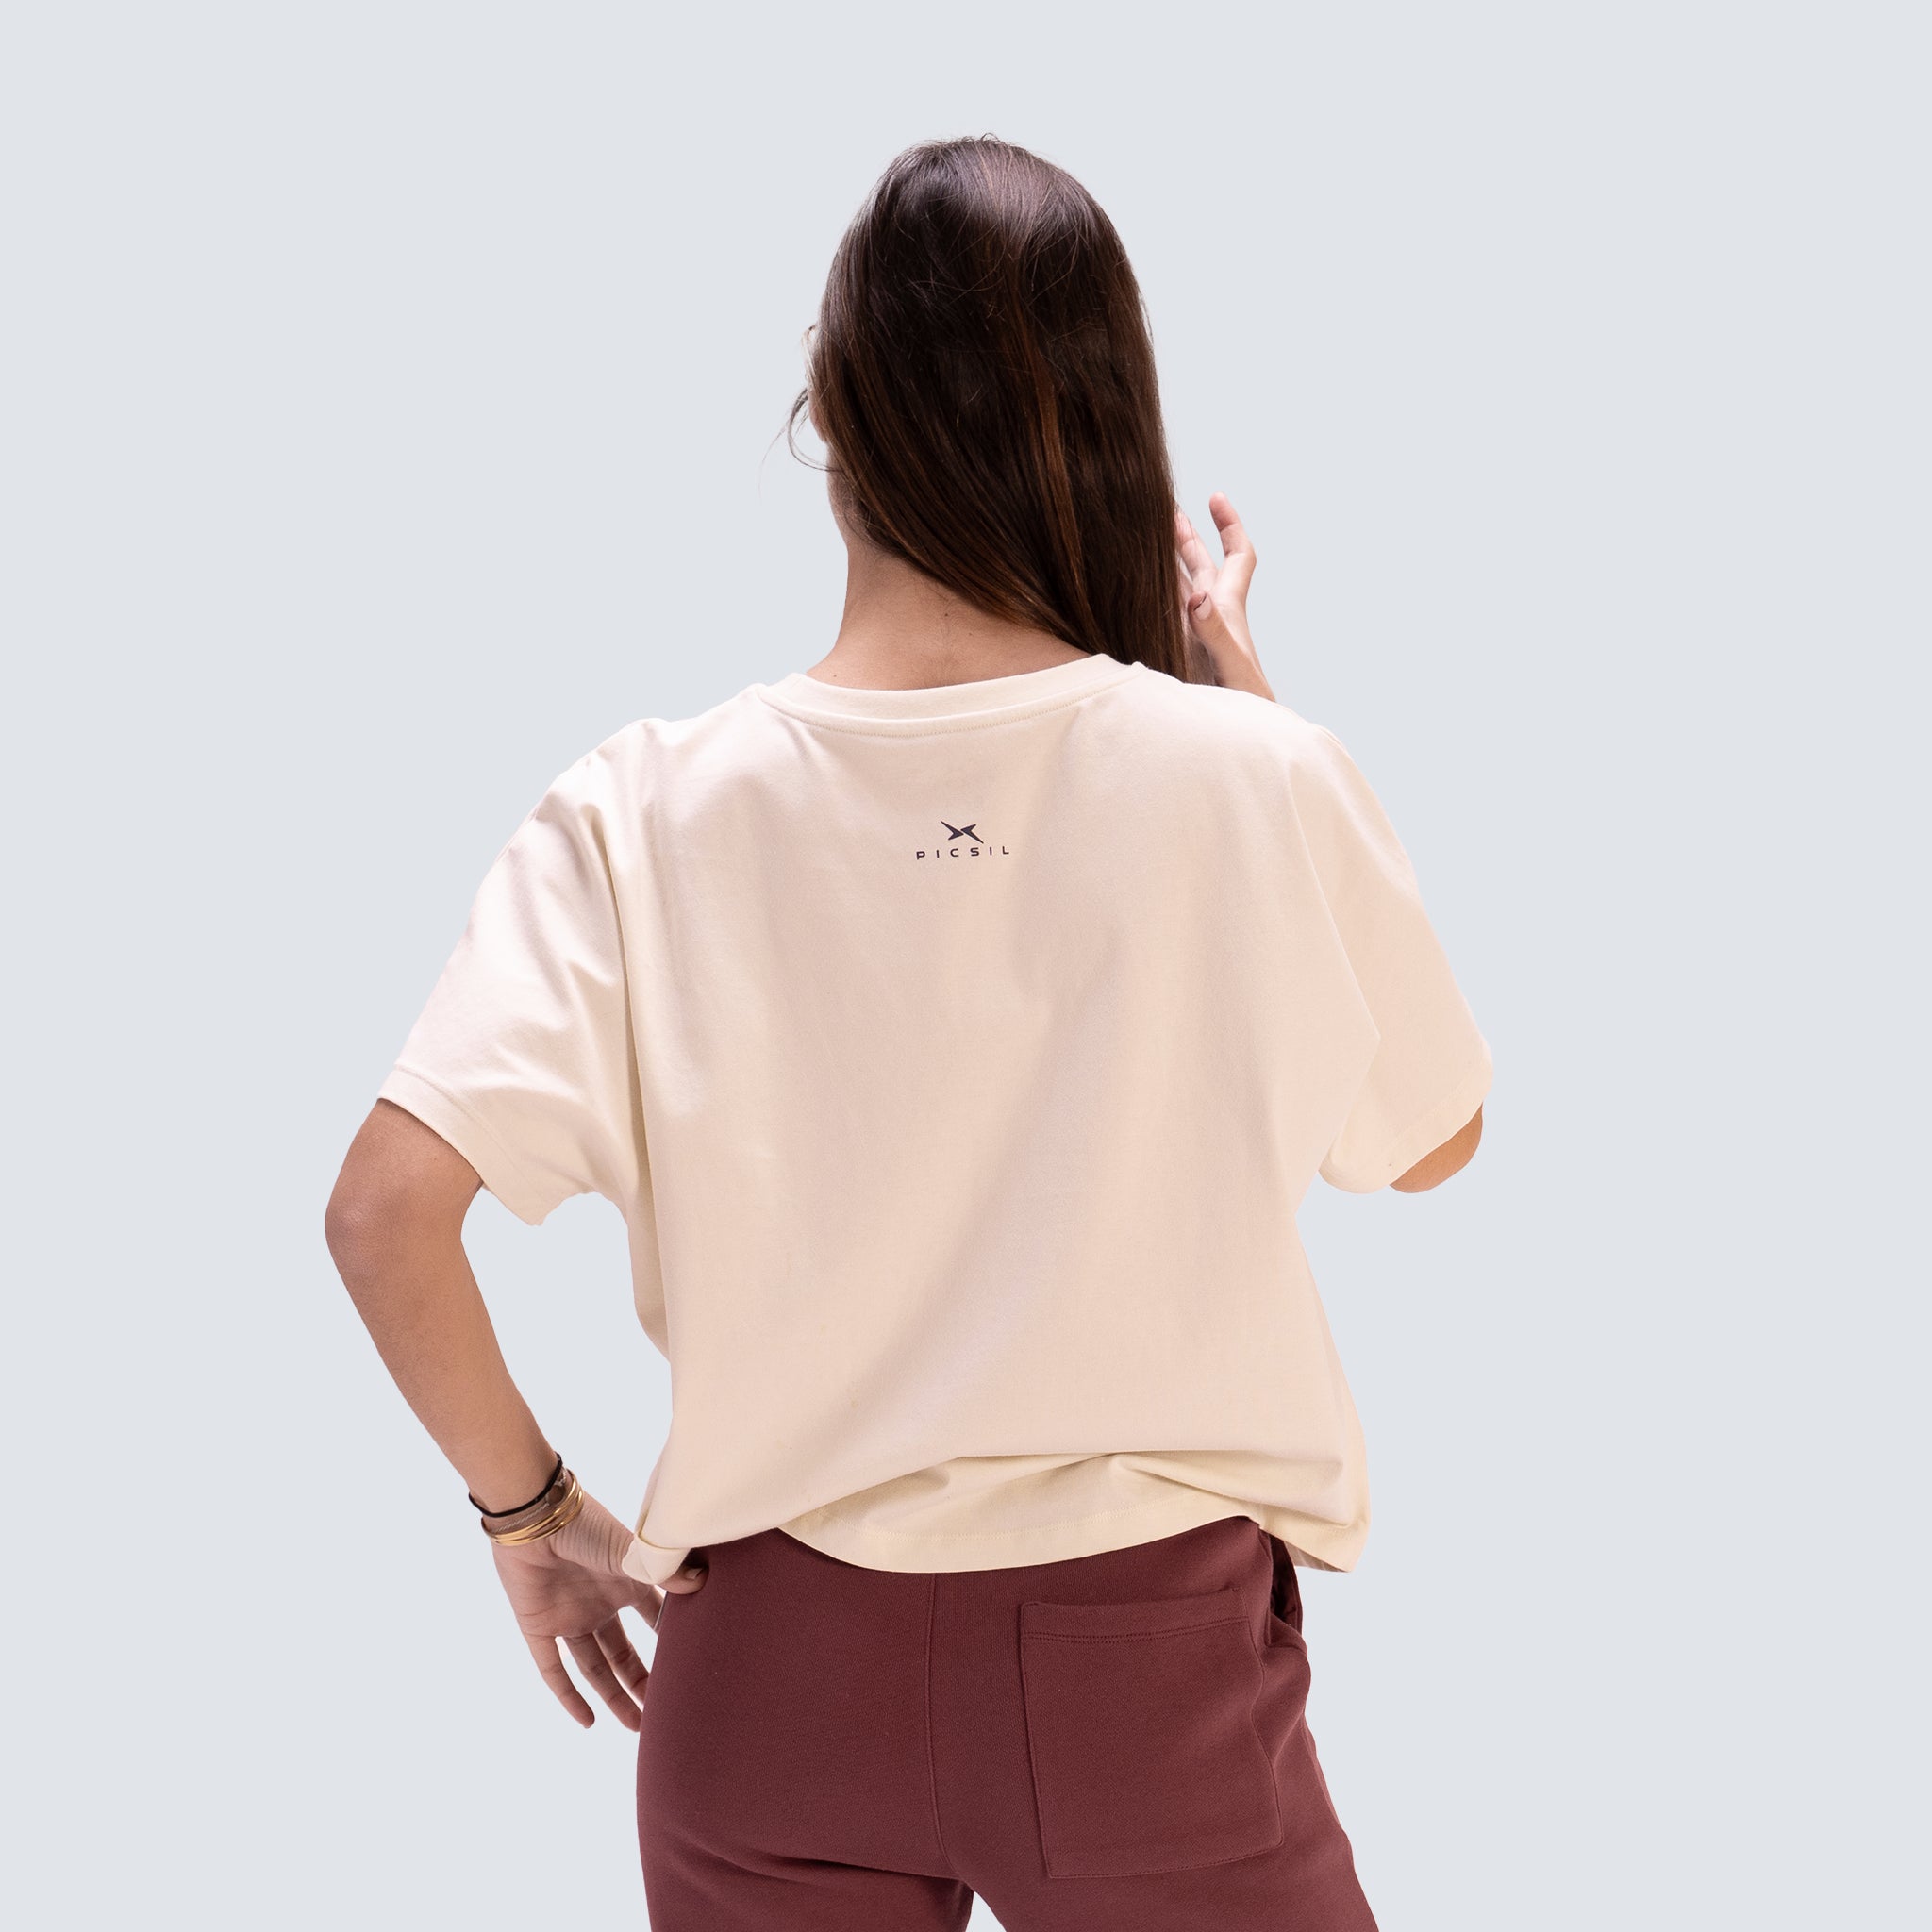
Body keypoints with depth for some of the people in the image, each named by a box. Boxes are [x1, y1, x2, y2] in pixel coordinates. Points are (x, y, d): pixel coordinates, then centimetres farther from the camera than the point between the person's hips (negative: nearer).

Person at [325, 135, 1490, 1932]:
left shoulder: (649, 810, -12)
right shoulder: (1250, 778, -14)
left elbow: (386, 1208, -18)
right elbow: (1431, 1140, 3)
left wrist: (532, 1512, 0)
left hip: (777, 1654, 1)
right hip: (1153, 1670, -1)